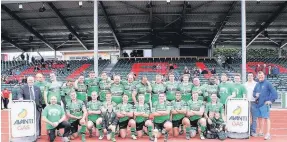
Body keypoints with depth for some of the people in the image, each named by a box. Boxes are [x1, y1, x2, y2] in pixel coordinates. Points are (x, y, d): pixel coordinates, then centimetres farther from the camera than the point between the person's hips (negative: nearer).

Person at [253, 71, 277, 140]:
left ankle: (268, 134, -5)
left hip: (265, 104, -7)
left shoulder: (267, 83, -6)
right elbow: (254, 92, 19)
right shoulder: (257, 84, 13)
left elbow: (274, 92, -9)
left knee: (266, 118, -7)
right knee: (260, 118, 15)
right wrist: (255, 95, -3)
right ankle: (261, 131, 28)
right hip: (258, 103, 7)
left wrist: (270, 100, -13)